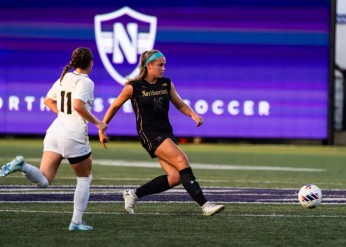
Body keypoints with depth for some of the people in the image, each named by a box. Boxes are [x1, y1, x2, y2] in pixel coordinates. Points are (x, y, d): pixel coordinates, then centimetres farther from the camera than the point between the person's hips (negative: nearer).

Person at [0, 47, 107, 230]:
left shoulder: (63, 78, 14)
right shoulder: (85, 82, -8)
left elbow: (48, 101, 24)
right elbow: (78, 105, -23)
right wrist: (97, 122, -13)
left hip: (54, 132, 6)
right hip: (74, 136, -6)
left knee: (43, 181, 1)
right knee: (84, 178, 14)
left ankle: (21, 165, -26)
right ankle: (76, 222, 10)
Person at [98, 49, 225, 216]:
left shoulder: (166, 84, 8)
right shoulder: (134, 87, -5)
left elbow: (180, 104, 16)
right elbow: (114, 107, 5)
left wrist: (193, 114, -5)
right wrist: (102, 129, 8)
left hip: (166, 133, 7)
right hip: (149, 134, -7)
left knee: (175, 177, -7)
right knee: (182, 161, -23)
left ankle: (133, 195, 9)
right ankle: (205, 205, -25)